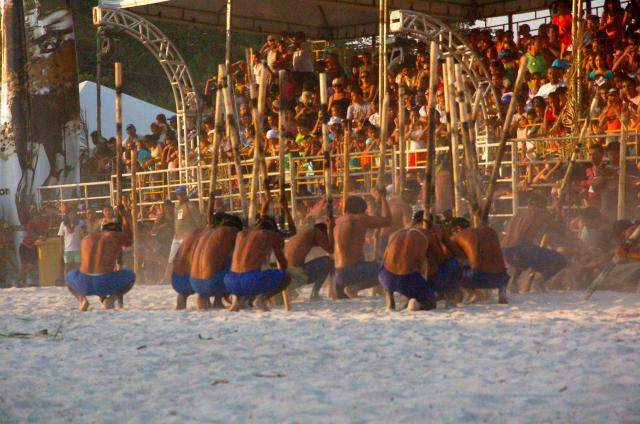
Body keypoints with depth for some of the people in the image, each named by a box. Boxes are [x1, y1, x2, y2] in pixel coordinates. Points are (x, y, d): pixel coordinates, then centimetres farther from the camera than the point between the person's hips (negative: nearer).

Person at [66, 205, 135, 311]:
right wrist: (125, 217, 50)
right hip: (105, 284, -3)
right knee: (130, 275, 26)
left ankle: (82, 298, 6)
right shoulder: (116, 236, 11)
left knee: (70, 275, 38)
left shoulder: (86, 239, 24)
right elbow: (128, 241, 37)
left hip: (84, 285, 3)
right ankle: (112, 298, -1)